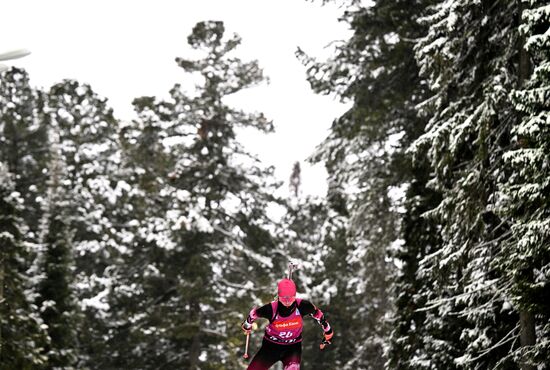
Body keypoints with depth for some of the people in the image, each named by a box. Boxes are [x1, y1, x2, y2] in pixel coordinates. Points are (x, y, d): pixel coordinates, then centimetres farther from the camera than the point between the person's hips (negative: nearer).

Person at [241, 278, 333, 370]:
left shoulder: (302, 306, -22)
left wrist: (328, 332, 10)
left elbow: (318, 314, -2)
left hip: (293, 347, -1)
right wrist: (247, 325, 16)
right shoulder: (271, 309, -25)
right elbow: (254, 313, -4)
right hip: (271, 345, 1)